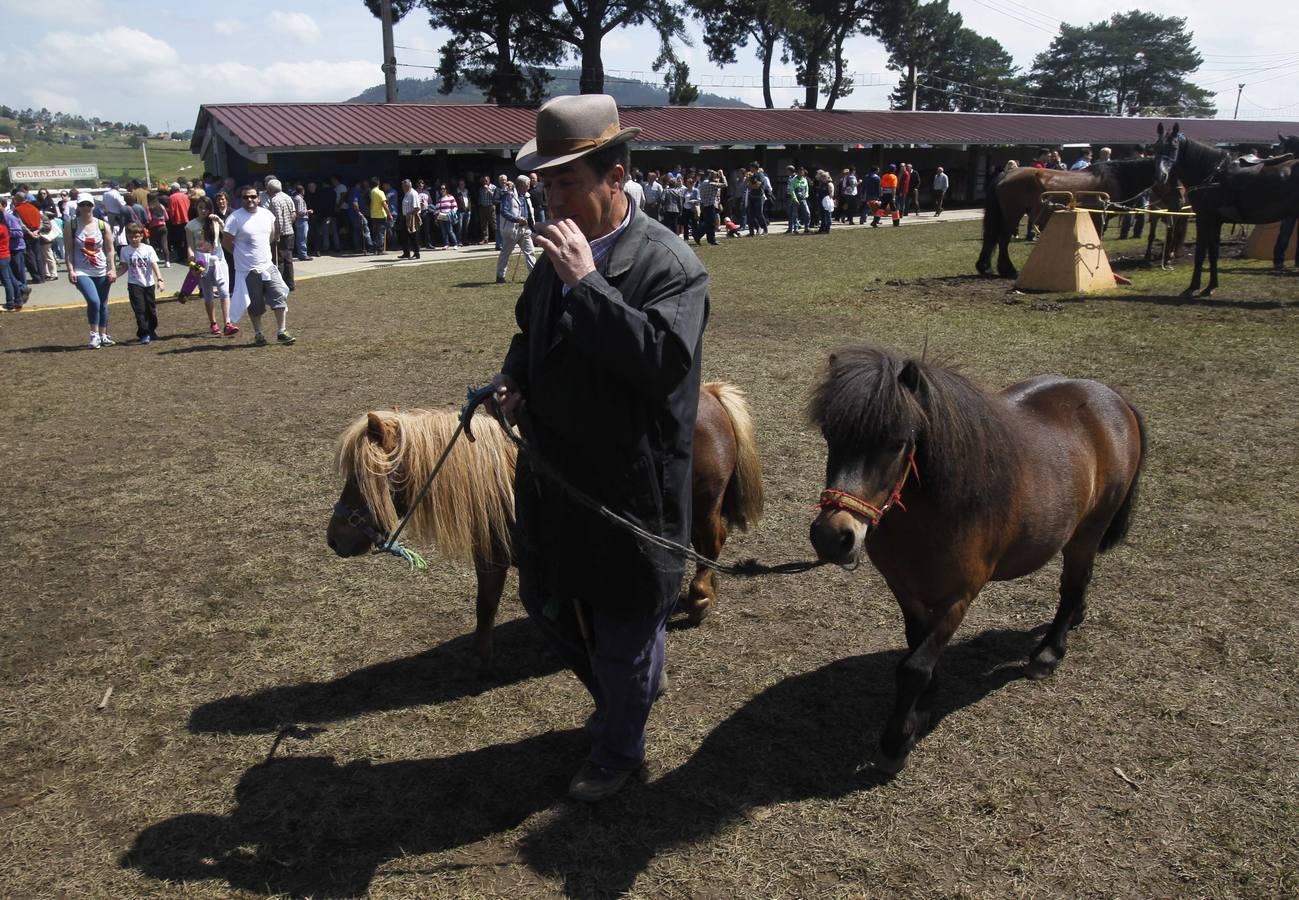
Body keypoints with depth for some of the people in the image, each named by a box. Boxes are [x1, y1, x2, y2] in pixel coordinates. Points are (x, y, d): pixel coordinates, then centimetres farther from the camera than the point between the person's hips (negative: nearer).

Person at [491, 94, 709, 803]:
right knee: (544, 598, 23)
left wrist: (585, 281, -32)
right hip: (551, 471, 8)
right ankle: (632, 685, 51)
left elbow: (666, 358, -34)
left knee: (625, 622, 11)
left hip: (630, 485, -8)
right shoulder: (556, 254, 6)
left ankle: (617, 751, 37)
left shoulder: (670, 265, -18)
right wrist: (511, 382, 0)